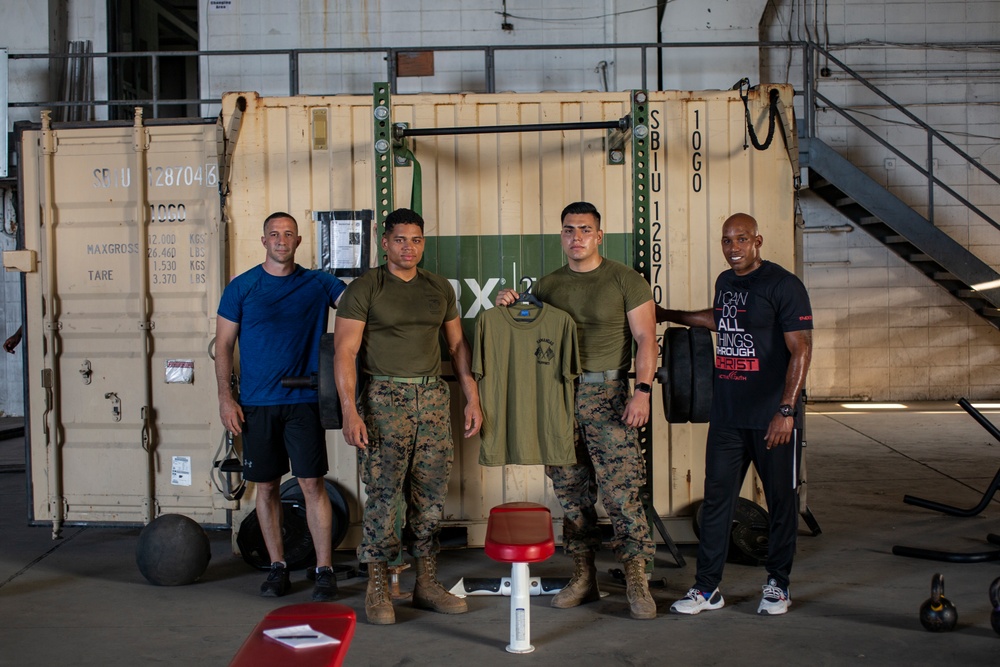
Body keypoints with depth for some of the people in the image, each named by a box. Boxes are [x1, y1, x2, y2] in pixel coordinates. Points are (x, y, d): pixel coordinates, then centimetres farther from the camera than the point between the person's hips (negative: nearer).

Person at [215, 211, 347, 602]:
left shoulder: (318, 284, 4)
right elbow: (224, 346, 5)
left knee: (312, 484, -4)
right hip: (256, 405, 1)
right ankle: (277, 567, 21)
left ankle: (324, 571, 2)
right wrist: (225, 397, -2)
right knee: (266, 486, 8)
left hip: (304, 401, -1)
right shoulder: (241, 287, 3)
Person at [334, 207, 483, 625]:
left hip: (433, 396, 5)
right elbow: (344, 352, -9)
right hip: (384, 398, -5)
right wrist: (350, 411, -18)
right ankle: (377, 588, 5)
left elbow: (457, 345, 17)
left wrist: (472, 398, 10)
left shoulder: (439, 288, 13)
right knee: (383, 493, -6)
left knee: (431, 495, 7)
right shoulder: (364, 289, -3)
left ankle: (427, 584, 17)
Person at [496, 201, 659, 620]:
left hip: (607, 394, -4)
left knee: (621, 489, -9)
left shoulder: (624, 280, 1)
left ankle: (636, 580, -1)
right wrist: (509, 309, 2)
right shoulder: (547, 285, 14)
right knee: (570, 488, 7)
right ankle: (583, 576, 17)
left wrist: (642, 390, -14)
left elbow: (645, 338, -3)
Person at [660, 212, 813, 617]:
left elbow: (801, 350, -14)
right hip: (727, 415, 6)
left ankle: (778, 584, 22)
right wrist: (672, 316, 41)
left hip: (772, 418, -6)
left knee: (780, 500, 7)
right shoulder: (725, 282, 13)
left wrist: (786, 410, -21)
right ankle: (707, 587, 13)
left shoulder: (783, 286, -9)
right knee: (716, 499, 6)